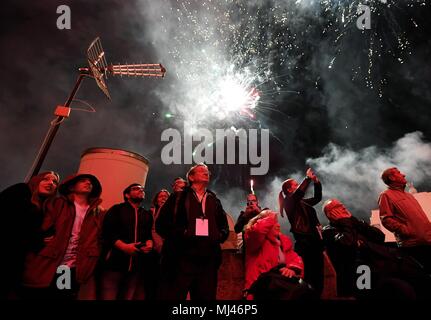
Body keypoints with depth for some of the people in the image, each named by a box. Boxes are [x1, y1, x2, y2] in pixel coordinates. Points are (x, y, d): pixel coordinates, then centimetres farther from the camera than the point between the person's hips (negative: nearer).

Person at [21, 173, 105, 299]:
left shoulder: (99, 212, 12)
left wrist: (88, 267, -4)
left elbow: (99, 239, 7)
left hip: (74, 272, 2)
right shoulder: (57, 203, 4)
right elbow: (40, 229, -3)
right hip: (45, 268, -2)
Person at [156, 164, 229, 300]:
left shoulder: (215, 201, 23)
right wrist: (181, 234, -11)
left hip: (208, 261, 4)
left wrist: (219, 236, 1)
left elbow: (225, 227, 22)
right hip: (181, 259, -3)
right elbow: (161, 223, 2)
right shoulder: (178, 197, 10)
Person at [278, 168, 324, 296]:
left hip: (314, 242, 8)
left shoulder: (302, 202, 19)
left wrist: (316, 181, 16)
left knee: (318, 276, 11)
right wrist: (308, 178, -15)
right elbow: (299, 193, -23)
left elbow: (317, 198, 28)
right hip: (304, 243, -8)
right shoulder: (289, 202, -4)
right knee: (307, 277, -6)